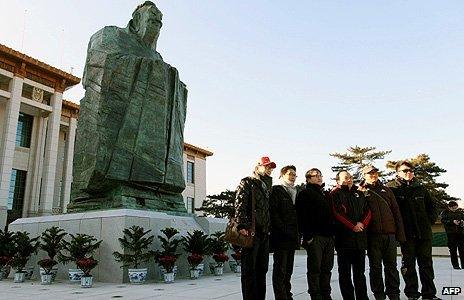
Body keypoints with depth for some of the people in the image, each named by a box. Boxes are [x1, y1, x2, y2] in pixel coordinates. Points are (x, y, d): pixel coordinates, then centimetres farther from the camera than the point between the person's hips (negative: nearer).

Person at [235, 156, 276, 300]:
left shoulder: (267, 186, 22)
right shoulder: (247, 183, -2)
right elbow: (239, 206, -13)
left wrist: (270, 228, 17)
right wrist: (242, 226, -22)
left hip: (265, 233, 8)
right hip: (251, 232, -8)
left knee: (262, 269, 13)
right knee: (249, 269, -3)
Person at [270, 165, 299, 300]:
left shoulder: (294, 192, 21)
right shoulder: (276, 190, -2)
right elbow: (273, 212, -11)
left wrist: (297, 232, 10)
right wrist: (284, 229, -16)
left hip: (292, 237, 7)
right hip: (280, 237, -7)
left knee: (288, 269, 11)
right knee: (280, 270, -5)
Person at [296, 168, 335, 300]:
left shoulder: (326, 195, 22)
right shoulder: (305, 194, -1)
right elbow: (302, 216, -10)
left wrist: (333, 233, 15)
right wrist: (307, 236, -17)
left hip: (329, 236, 7)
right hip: (315, 237, -7)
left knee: (327, 268, 10)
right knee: (315, 268, -3)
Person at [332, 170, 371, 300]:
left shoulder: (359, 194, 17)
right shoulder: (335, 194, 0)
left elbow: (367, 211, 11)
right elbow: (337, 213, -11)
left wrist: (362, 224, -7)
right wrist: (353, 226, -14)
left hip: (360, 237, 5)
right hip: (344, 237, -5)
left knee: (360, 271, 11)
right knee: (345, 271, 2)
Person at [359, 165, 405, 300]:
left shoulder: (386, 190, 13)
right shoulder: (360, 191, 4)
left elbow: (396, 212, 10)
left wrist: (400, 233, 4)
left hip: (390, 234, 3)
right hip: (373, 235, -2)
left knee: (391, 266, 8)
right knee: (375, 267, 6)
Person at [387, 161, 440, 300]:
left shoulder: (420, 188, 10)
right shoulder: (391, 188, -4)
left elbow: (431, 205, 20)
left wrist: (431, 220, 9)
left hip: (424, 232, 4)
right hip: (406, 232, -4)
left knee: (426, 263, 10)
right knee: (408, 264, 5)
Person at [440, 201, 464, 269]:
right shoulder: (445, 213, 2)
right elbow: (443, 220, -9)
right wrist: (452, 221, -21)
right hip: (451, 233, -2)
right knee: (453, 249, 1)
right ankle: (455, 265, 7)